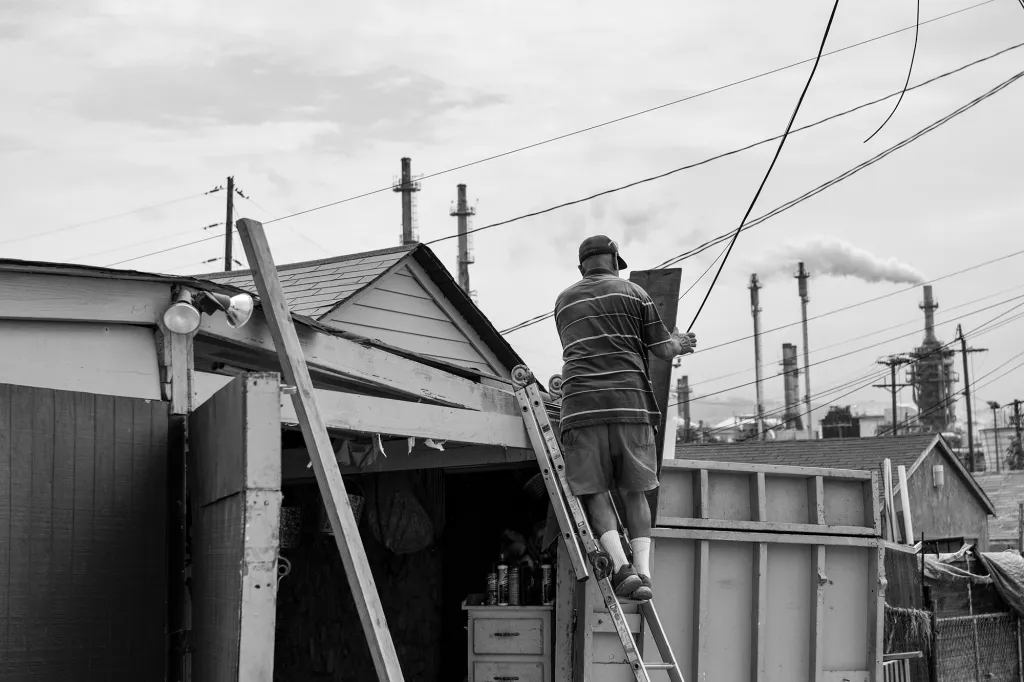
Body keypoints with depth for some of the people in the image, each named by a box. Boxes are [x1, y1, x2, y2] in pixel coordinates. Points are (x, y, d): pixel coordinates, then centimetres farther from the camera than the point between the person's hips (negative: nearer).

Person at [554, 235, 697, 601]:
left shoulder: (564, 301, 21)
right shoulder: (633, 293, 10)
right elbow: (662, 349, 10)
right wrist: (679, 344, 34)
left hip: (582, 404, 1)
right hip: (629, 400, -1)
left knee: (595, 491, 2)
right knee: (634, 491, 6)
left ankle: (620, 564, -16)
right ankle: (642, 568, -6)